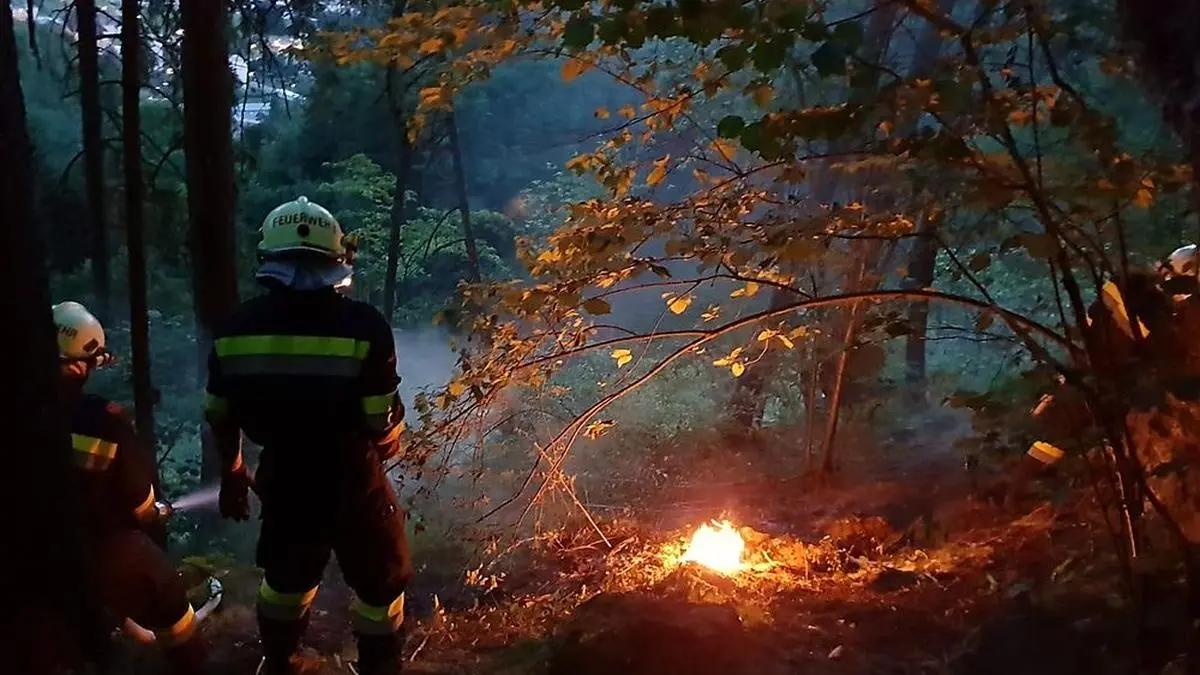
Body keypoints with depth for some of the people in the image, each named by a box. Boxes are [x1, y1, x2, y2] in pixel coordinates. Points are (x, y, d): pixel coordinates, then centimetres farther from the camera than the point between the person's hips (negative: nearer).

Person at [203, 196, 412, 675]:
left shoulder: (238, 327, -8)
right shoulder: (362, 325, -21)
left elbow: (219, 415, 3)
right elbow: (381, 425, -19)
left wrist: (231, 472, 21)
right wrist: (389, 444, 5)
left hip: (282, 479, 5)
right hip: (350, 482, -4)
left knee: (287, 578, 30)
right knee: (381, 584, 19)